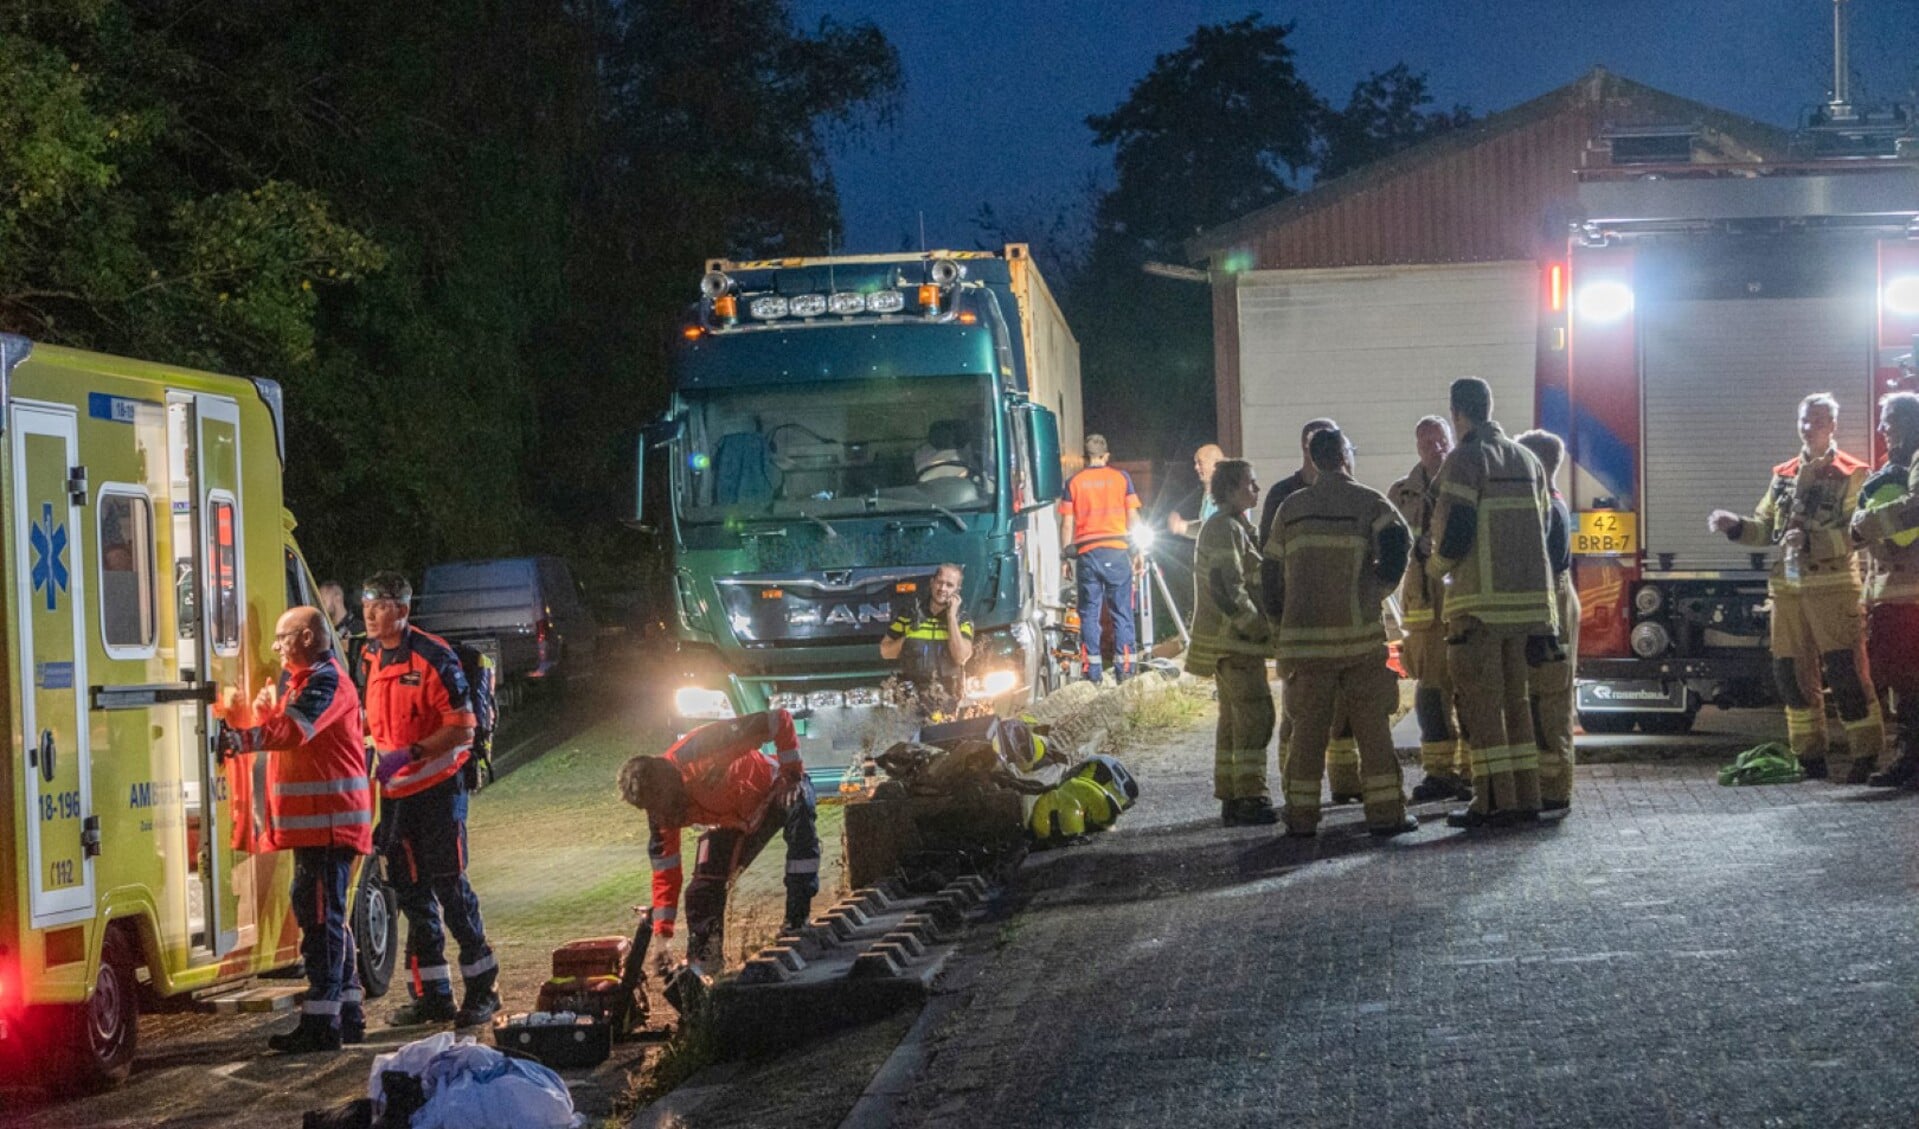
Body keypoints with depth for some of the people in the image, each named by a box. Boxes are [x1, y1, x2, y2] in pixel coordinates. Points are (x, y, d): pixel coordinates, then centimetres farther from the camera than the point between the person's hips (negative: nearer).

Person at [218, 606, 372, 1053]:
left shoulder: (325, 680, -13)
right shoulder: (301, 679, 21)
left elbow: (293, 730, -27)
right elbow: (282, 728, 18)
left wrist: (237, 740, -35)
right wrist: (267, 708, -2)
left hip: (328, 821, -11)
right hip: (314, 819, 11)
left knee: (320, 916, -11)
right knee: (324, 915, 15)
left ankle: (321, 1021, -12)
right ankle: (347, 1015, 21)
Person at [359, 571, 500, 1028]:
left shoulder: (433, 657, -14)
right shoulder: (369, 659, 8)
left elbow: (461, 728, -16)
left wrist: (410, 755, -24)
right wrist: (372, 757, 6)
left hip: (437, 787, -7)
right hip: (394, 791, 7)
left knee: (449, 885, -5)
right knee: (411, 892, 9)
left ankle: (481, 988, 5)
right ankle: (432, 995, 16)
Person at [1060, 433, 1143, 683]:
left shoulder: (1074, 482, 5)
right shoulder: (1121, 478, 4)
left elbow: (1067, 525, 3)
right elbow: (1133, 519, 2)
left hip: (1086, 553, 1)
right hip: (1117, 551, -1)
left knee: (1089, 613, 6)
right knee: (1122, 612, 4)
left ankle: (1091, 673, 3)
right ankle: (1124, 670, 0)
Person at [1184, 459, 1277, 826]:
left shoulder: (1235, 527, 20)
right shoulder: (1225, 529, -14)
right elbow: (1226, 588, -21)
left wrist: (1259, 626, 17)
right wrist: (1257, 627, -16)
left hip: (1232, 640, 11)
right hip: (1232, 639, -11)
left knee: (1234, 716, 12)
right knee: (1254, 713, -11)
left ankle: (1231, 797, 15)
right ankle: (1250, 797, -13)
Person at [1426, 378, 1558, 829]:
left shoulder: (1464, 460, -9)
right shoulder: (1527, 460, 16)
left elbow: (1457, 531, -14)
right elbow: (1540, 528, 17)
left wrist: (1436, 568, 4)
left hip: (1480, 601, -7)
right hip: (1526, 597, 7)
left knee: (1480, 702, -3)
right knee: (1514, 698, 14)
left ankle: (1494, 802, -5)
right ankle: (1525, 797, 14)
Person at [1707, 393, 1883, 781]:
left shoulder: (1851, 475, -1)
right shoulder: (1783, 475, 17)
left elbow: (1853, 534, -12)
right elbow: (1765, 529, 17)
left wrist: (1811, 539, -25)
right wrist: (1734, 525, -1)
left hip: (1832, 584, -6)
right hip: (1787, 586, 6)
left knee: (1845, 670, -9)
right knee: (1791, 673, 7)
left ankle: (1866, 755, -3)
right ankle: (1810, 756, 15)